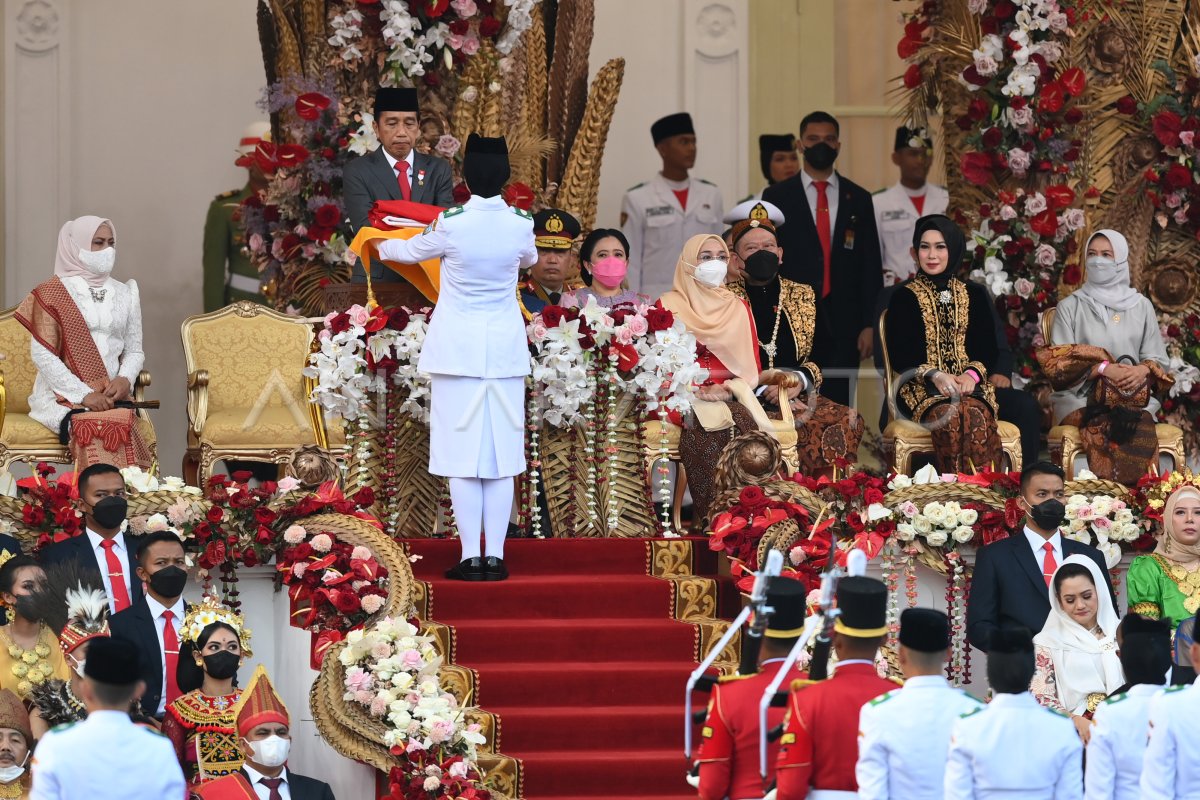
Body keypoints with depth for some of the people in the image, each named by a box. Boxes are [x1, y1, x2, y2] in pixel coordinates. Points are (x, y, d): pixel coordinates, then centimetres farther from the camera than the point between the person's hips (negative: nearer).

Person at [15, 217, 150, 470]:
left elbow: (134, 350, 17)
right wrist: (84, 395, -15)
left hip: (112, 393, 3)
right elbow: (42, 354, -6)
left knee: (126, 426, -32)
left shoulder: (125, 294, 16)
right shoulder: (51, 294, 2)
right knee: (93, 428, -36)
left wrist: (125, 379, -7)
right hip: (63, 393, -3)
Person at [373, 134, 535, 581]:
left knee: (463, 456, 0)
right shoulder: (521, 223, -5)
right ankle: (495, 557, 3)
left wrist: (383, 246, 29)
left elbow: (412, 251, 6)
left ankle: (470, 558, -3)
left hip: (458, 350, -3)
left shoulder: (451, 224, -13)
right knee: (500, 457, 5)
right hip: (506, 349, 3)